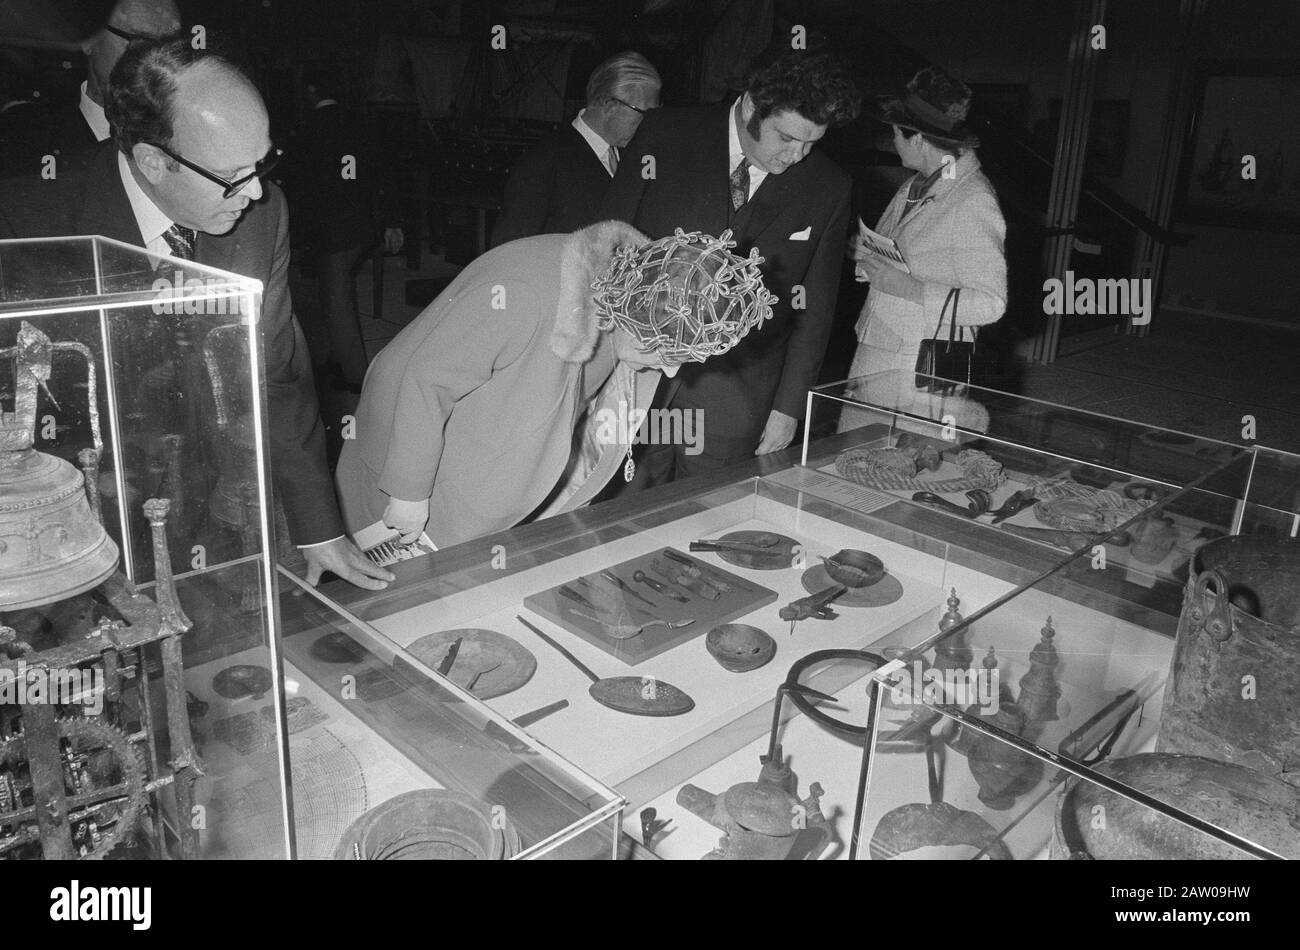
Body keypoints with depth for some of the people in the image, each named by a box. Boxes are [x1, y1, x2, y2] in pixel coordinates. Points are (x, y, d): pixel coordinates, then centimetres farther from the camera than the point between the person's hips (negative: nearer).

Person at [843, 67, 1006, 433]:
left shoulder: (974, 202, -15)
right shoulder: (917, 184, 10)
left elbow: (991, 303, -17)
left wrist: (907, 288, -22)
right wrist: (867, 254, 4)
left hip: (920, 372, -8)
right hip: (873, 357, 8)